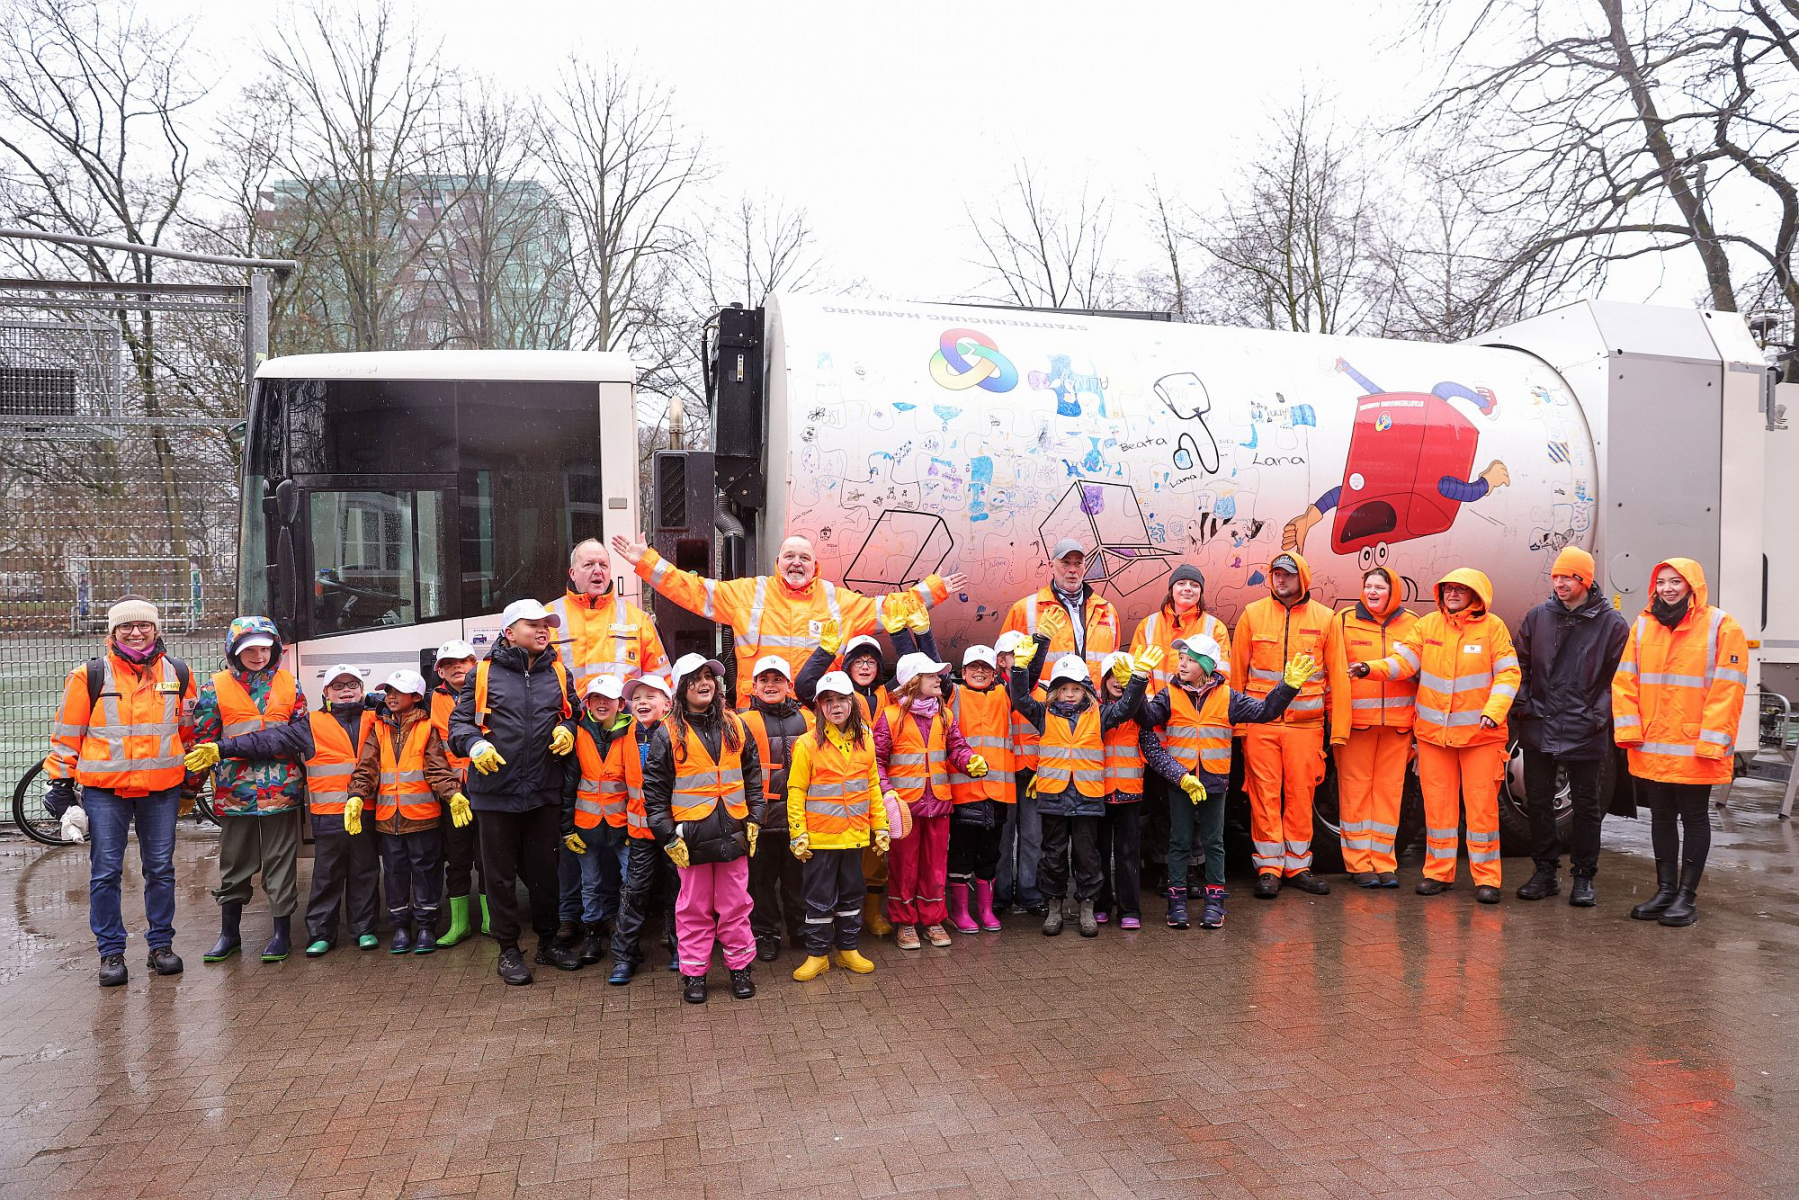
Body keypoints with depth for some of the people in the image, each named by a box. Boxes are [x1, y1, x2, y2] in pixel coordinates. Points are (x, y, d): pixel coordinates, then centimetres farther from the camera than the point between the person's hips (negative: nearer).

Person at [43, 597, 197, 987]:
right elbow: (66, 733, 3)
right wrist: (60, 782, 2)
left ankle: (161, 944, 21)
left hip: (162, 789, 2)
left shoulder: (179, 673, 5)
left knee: (161, 869, 9)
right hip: (104, 790, -2)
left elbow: (189, 729, 17)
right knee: (106, 873, 2)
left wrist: (193, 776, 21)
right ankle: (111, 952, 12)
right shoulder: (90, 675, -3)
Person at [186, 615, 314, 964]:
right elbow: (201, 744, 2)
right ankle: (229, 933, 26)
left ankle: (282, 932, 18)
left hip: (281, 791, 0)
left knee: (281, 864, 6)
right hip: (234, 793, 0)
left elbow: (299, 735, -8)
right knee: (234, 866, 12)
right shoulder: (215, 689, 1)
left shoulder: (289, 685, 3)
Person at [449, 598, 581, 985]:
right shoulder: (485, 672, -3)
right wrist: (475, 744, -20)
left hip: (544, 791, 3)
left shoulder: (558, 673, 8)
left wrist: (567, 729, -1)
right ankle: (508, 950, 21)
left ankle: (548, 942, 28)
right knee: (501, 874, 8)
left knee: (544, 870, 13)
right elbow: (459, 720, -1)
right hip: (496, 790, -3)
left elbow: (573, 713, 20)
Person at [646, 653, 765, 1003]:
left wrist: (754, 818, 6)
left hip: (733, 832, 2)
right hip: (692, 834, -2)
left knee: (735, 905, 9)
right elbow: (654, 789, -3)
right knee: (694, 908, 7)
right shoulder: (668, 733, -2)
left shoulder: (734, 726, 8)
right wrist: (668, 836, -8)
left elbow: (752, 774, 13)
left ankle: (740, 966, 22)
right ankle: (693, 972, 18)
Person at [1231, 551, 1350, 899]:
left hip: (1305, 723, 1)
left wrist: (1338, 727, 3)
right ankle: (1268, 867, 9)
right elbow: (1237, 672, 6)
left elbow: (1337, 676, 7)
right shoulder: (1253, 614, 4)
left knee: (1301, 795, 5)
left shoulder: (1324, 618, 6)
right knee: (1265, 795, 0)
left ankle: (1298, 866, 17)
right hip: (1260, 723, 0)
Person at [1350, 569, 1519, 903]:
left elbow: (1508, 674, -5)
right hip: (1433, 731, 3)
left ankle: (1486, 878, 11)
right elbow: (1404, 660, 0)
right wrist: (1372, 668, -18)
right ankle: (1439, 872, 20)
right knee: (1437, 803, 8)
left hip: (1480, 732, -2)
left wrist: (1493, 711, -19)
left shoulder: (1493, 627, -2)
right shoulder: (1428, 625, 4)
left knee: (1482, 804, 0)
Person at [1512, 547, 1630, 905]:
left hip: (1585, 733, -3)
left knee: (1586, 805, 7)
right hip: (1539, 729, 3)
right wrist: (1522, 706, 1)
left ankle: (1584, 877, 18)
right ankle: (1545, 872, 22)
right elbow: (1520, 666, 11)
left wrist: (1600, 716, -7)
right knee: (1538, 802, 10)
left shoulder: (1612, 623, -3)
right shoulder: (1537, 617, 6)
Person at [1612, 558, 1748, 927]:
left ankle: (1687, 895, 15)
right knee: (1661, 817, 13)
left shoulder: (1721, 627, -6)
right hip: (1651, 749, 5)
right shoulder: (1643, 626, 7)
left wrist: (1711, 741, -17)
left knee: (1694, 818, 7)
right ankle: (1665, 890, 23)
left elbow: (1727, 688, -11)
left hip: (1694, 749, -4)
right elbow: (1625, 680, 7)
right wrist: (1628, 729, -3)